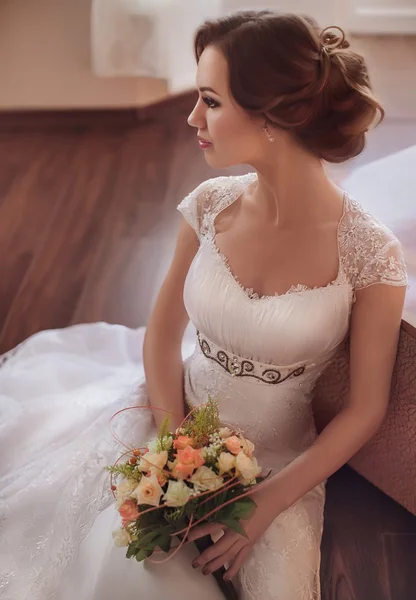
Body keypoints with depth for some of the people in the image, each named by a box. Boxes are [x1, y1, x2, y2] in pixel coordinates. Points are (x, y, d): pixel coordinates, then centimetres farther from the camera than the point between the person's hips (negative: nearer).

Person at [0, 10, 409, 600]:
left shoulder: (369, 252, -19)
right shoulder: (210, 205, -10)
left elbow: (365, 408, -10)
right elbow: (162, 336, -1)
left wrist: (266, 505, -14)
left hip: (277, 461, -1)